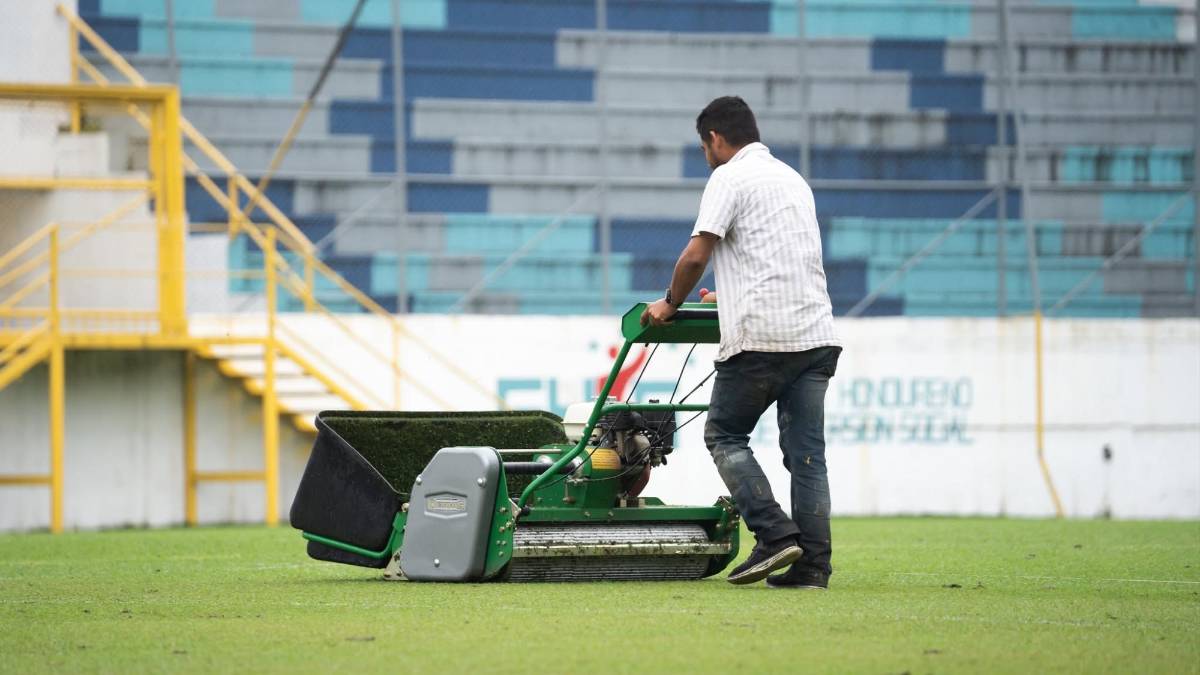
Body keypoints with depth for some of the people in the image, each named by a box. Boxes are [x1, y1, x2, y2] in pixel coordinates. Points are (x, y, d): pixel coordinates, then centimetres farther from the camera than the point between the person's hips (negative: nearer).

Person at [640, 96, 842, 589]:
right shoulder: (793, 179, 23)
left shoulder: (730, 178, -2)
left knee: (724, 435, 6)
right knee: (806, 451, 5)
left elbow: (696, 256, -9)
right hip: (816, 334, 7)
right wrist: (728, 295, 43)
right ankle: (813, 564, -1)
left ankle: (775, 535, -7)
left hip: (761, 338, -7)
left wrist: (670, 304, 8)